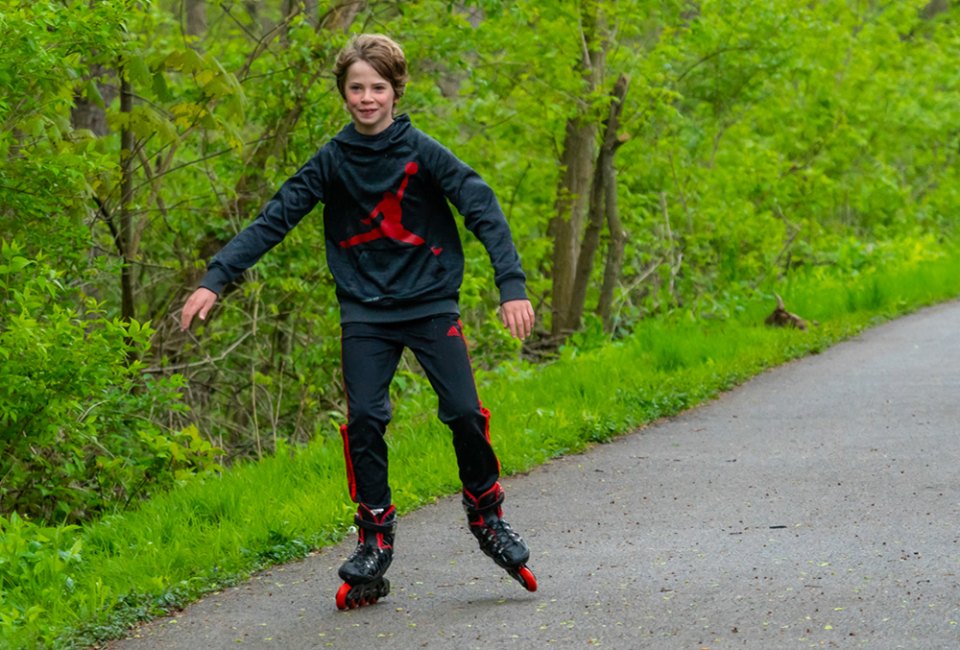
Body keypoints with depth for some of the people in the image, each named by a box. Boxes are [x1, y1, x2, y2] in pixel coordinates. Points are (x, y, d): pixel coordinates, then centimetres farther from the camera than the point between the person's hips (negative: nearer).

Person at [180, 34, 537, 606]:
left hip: (431, 302, -1)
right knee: (364, 419, -11)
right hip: (365, 312, 2)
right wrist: (215, 280, -7)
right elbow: (273, 221, 2)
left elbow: (484, 211, -8)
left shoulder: (422, 152, -5)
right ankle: (376, 537, 2)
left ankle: (487, 516, 13)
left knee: (465, 413, -10)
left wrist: (512, 286, -19)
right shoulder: (333, 162, 2)